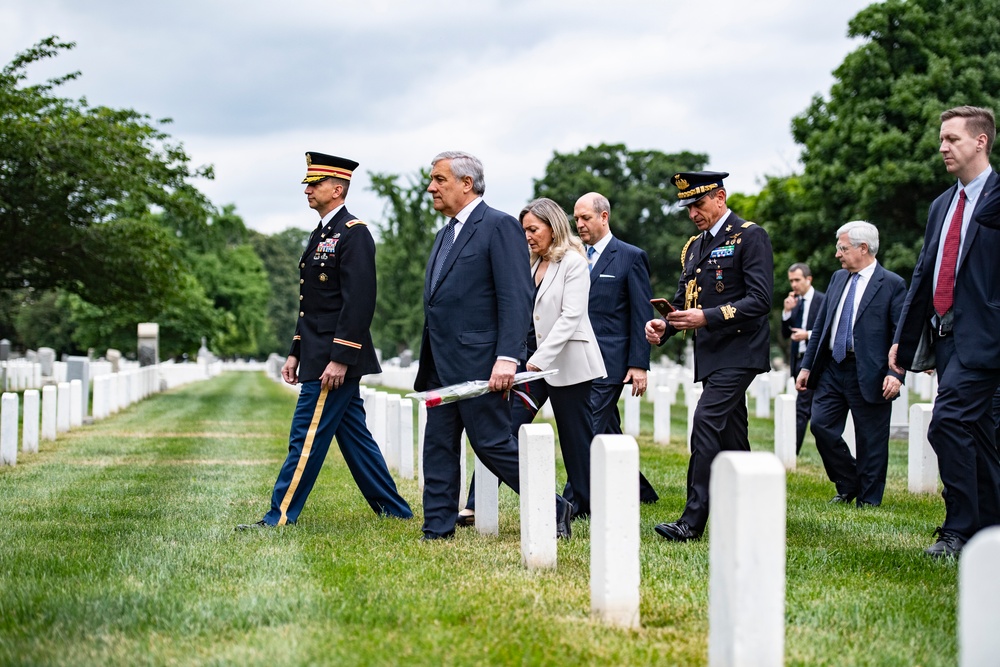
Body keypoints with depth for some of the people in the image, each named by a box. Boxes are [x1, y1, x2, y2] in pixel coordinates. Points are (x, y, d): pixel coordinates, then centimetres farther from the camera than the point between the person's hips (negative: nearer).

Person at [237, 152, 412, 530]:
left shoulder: (354, 233, -13)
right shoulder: (321, 234, 18)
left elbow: (359, 301, -21)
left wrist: (339, 358, -24)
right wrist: (295, 353, 18)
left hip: (335, 360, -10)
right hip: (319, 355, 10)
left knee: (306, 437, -6)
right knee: (354, 437, 13)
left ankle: (280, 518, -2)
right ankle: (394, 510, 20)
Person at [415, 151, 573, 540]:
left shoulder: (500, 227, -9)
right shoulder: (445, 235, 19)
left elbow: (516, 298, -17)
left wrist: (508, 357, -25)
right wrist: (426, 368, 17)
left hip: (479, 361, -9)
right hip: (442, 363, 9)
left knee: (492, 443, -6)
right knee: (438, 446, 8)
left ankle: (553, 509, 8)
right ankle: (437, 531, 12)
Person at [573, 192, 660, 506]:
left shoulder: (631, 257, -3)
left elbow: (642, 315, -5)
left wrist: (639, 364, -11)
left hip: (609, 361, -6)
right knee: (608, 432, 11)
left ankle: (573, 502, -11)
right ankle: (639, 490, 24)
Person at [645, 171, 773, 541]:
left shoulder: (750, 236, -7)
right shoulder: (694, 246, 18)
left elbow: (760, 300, -15)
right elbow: (683, 299, 20)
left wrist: (707, 317, -23)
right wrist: (663, 325, -2)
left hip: (739, 351, -8)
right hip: (711, 354, 8)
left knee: (707, 421, -19)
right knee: (731, 434, 11)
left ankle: (693, 520, -20)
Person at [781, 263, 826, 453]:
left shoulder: (823, 301, -6)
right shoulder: (794, 302, 13)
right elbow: (786, 333, 10)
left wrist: (808, 334, -20)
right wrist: (787, 311, -4)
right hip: (798, 359, 7)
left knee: (801, 408, -13)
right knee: (811, 408, 13)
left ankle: (791, 452, -16)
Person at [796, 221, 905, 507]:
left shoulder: (892, 285, -6)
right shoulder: (838, 279, 14)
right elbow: (821, 326, 17)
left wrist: (896, 373, -21)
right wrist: (807, 366, 13)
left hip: (868, 374, -6)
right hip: (832, 368, 6)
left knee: (871, 440, 1)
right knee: (821, 425, -1)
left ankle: (868, 500, 15)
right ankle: (848, 485, 18)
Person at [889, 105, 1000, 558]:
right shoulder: (942, 205, 18)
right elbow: (923, 274, 21)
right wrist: (903, 337, 20)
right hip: (944, 335, 8)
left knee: (948, 423, -17)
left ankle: (959, 530, -10)